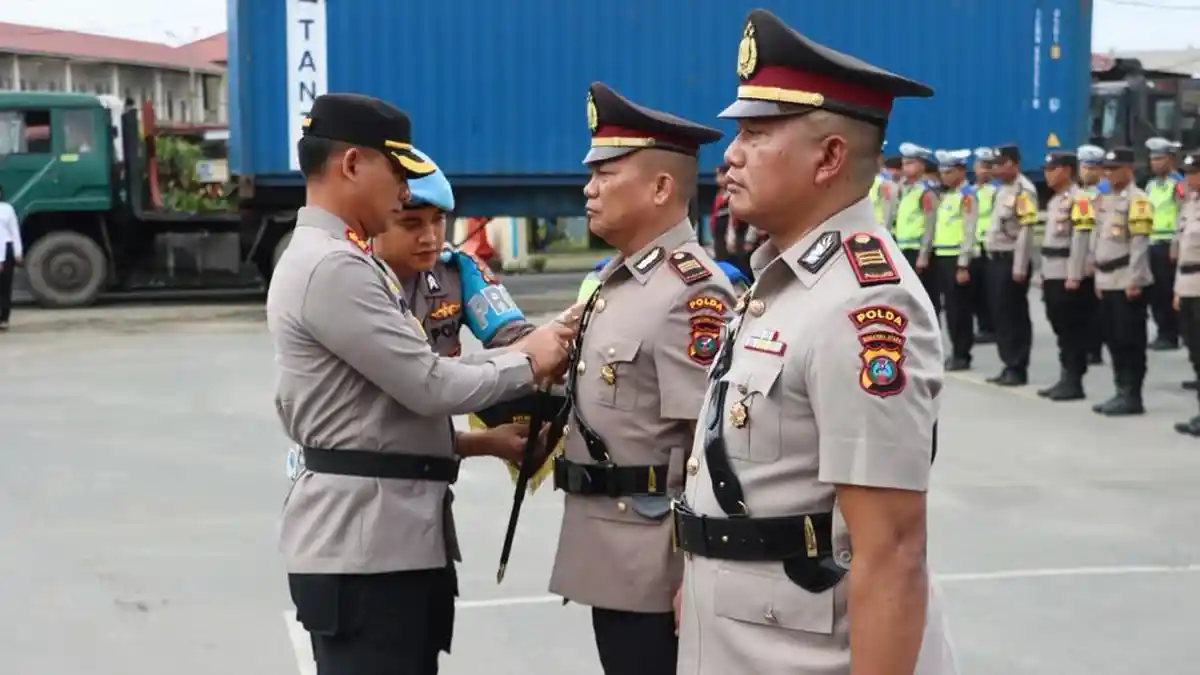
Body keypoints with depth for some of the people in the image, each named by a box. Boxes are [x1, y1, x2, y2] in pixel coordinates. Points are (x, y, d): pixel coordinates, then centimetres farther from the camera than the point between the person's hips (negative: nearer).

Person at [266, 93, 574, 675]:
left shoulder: (339, 261, 17)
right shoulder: (331, 266, -16)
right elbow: (429, 385, -17)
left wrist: (478, 442, 12)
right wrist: (528, 364, -3)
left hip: (388, 536, 10)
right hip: (362, 544, -10)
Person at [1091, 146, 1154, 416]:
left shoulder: (1137, 200, -10)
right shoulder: (1104, 200, 16)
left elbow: (1139, 245, -16)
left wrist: (1134, 281, -19)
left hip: (1127, 282, -8)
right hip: (1107, 281, 8)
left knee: (1130, 341, -4)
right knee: (1114, 340, 11)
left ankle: (1132, 396, 0)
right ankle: (1122, 392, 18)